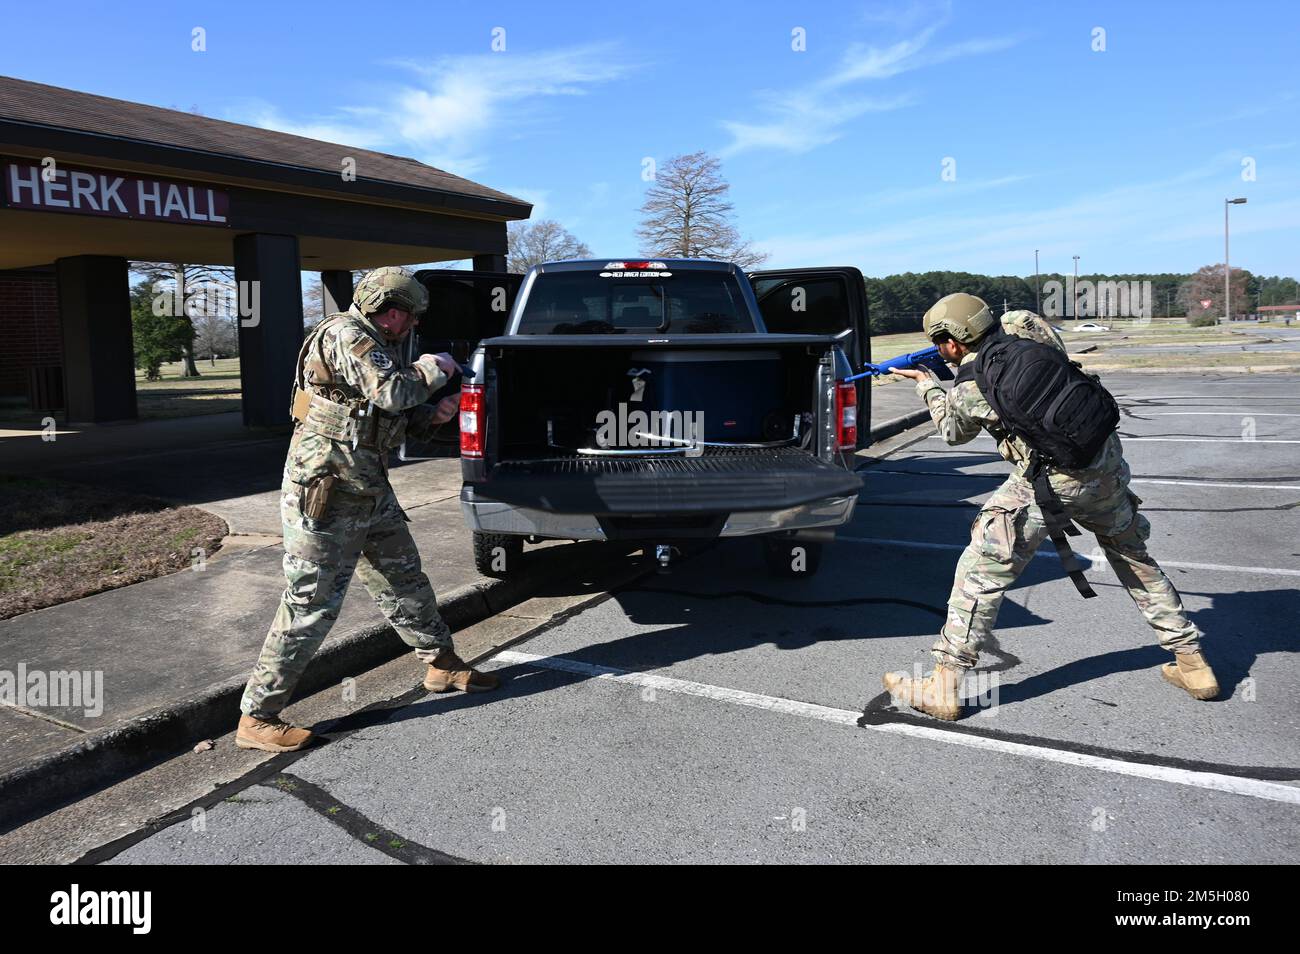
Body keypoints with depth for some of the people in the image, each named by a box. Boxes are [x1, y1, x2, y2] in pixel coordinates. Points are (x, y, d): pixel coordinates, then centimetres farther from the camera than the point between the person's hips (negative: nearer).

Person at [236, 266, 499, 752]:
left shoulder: (376, 344, 17)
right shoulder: (345, 335, -13)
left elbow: (393, 416, 21)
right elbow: (391, 392, -25)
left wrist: (431, 416, 4)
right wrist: (429, 369, -7)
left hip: (369, 491, 10)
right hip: (327, 496, -10)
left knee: (404, 581, 17)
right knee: (310, 605, -6)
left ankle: (443, 665, 33)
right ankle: (257, 717, 5)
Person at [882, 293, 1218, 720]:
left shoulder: (971, 386, -9)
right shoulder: (1025, 324, 3)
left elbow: (953, 430, 13)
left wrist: (927, 383, 27)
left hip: (1050, 480, -6)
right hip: (1107, 464, 7)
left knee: (981, 572, 1)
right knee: (1135, 559, 26)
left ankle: (944, 687, 5)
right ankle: (1191, 661, 32)